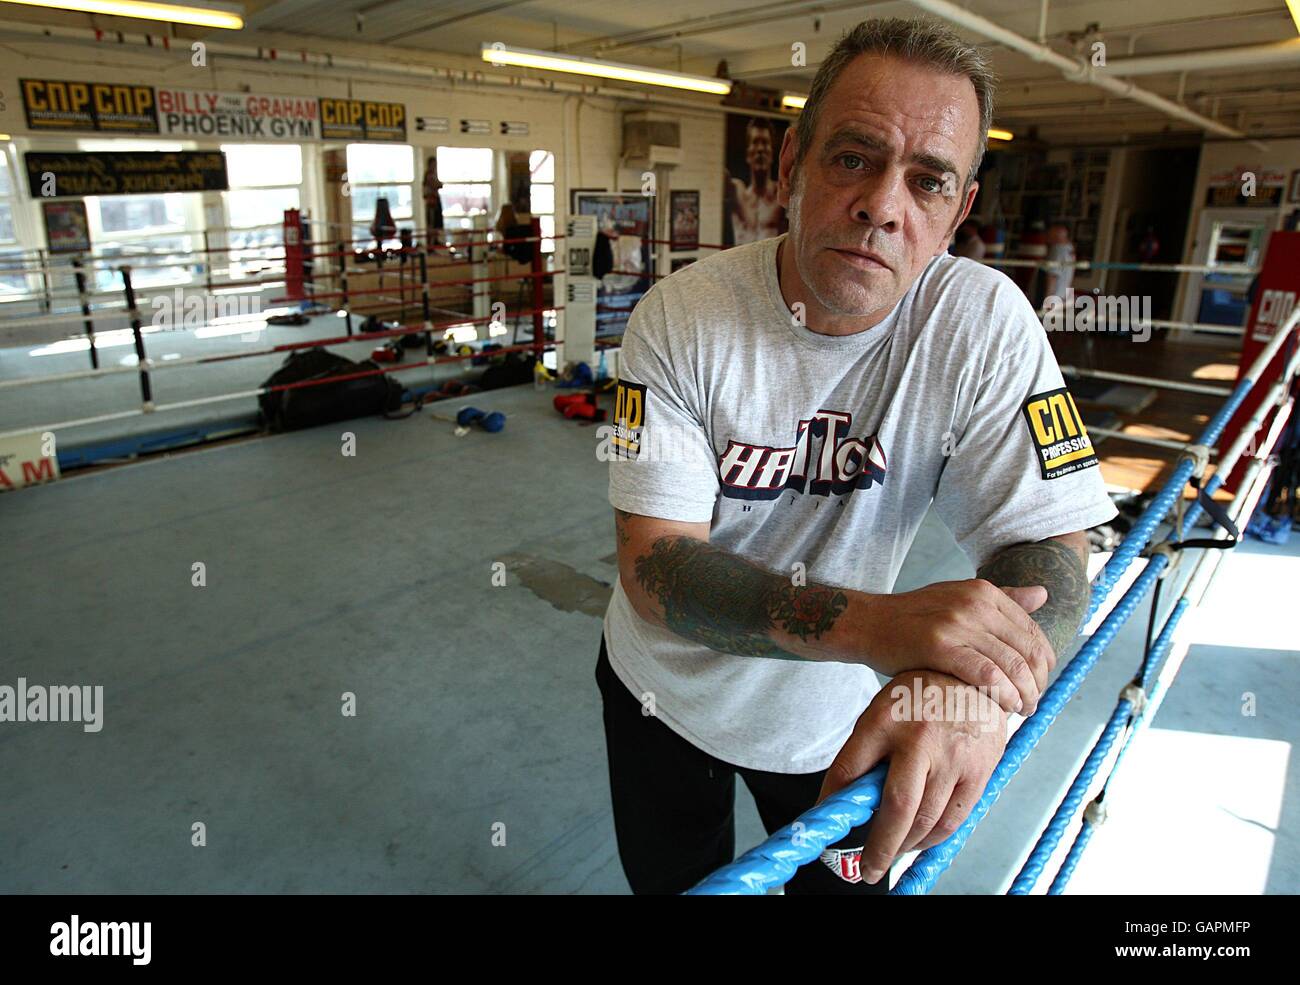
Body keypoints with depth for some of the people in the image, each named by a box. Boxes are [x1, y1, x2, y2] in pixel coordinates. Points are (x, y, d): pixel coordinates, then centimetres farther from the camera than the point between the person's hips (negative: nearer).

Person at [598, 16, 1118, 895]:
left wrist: (969, 686, -44)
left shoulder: (985, 325, -19)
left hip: (836, 720, 0)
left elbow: (1049, 545, -21)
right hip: (659, 690, 1)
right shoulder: (679, 318, -22)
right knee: (670, 881, 24)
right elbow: (654, 564, -28)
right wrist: (871, 622, -45)